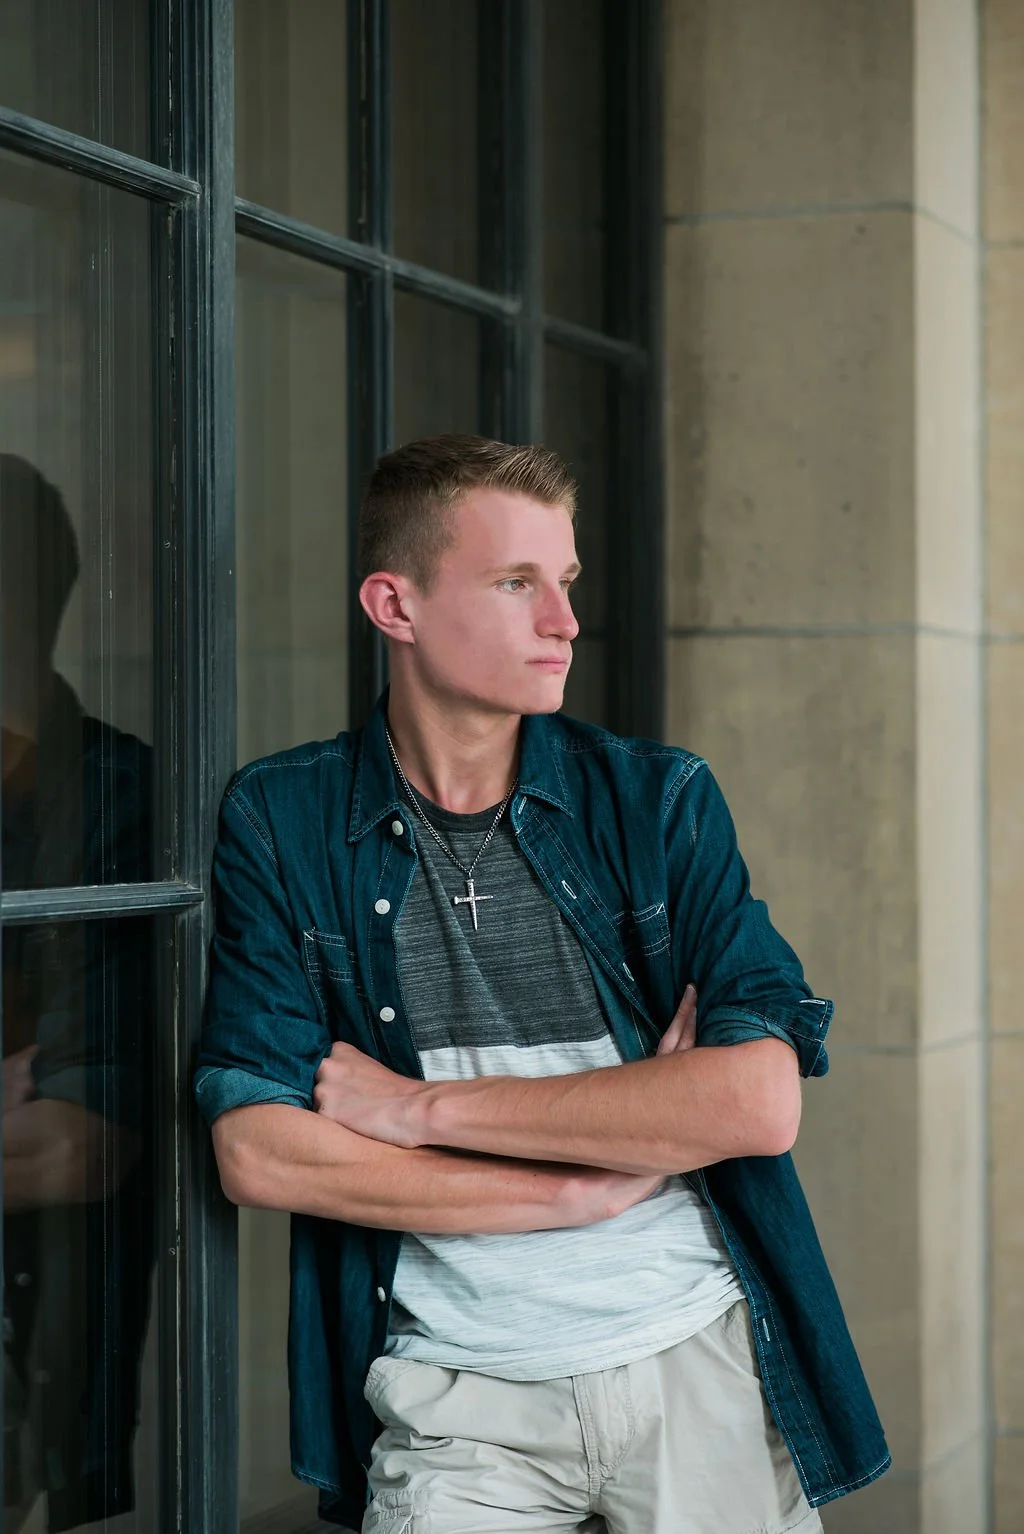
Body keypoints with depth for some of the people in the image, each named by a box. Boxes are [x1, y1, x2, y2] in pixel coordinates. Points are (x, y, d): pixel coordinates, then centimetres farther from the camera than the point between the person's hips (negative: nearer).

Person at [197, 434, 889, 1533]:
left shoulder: (659, 799, 1)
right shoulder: (282, 822, -2)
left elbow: (760, 1103, -11)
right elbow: (257, 1151, -11)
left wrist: (426, 1107, -13)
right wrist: (594, 1186, -12)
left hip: (702, 1360, 1)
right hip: (456, 1400, -1)